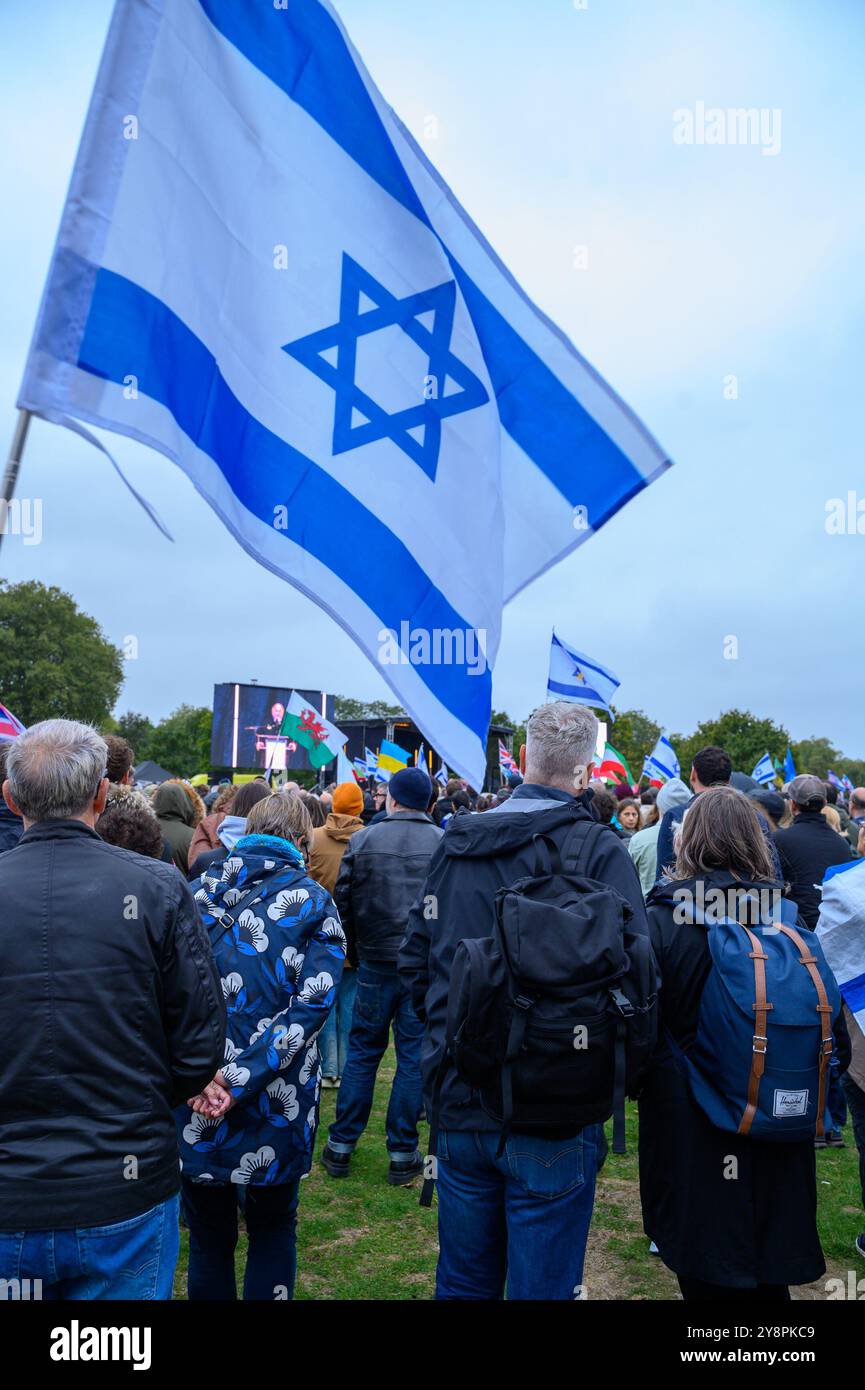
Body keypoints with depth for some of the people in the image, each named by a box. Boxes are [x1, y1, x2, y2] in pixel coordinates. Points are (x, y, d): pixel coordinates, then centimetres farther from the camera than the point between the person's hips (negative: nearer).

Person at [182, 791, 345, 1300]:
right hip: (276, 1103, -1)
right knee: (273, 1231, 20)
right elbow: (311, 1004, -16)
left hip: (195, 1099, 2)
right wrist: (240, 1079, -18)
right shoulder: (313, 901, -5)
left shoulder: (198, 891, 1)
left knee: (208, 1237, 19)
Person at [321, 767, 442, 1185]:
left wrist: (352, 946, 16)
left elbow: (343, 901, 2)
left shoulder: (362, 840, -3)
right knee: (414, 1057, 8)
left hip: (376, 963, 1)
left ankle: (341, 1146, 20)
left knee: (362, 1052, 13)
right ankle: (402, 1154, 15)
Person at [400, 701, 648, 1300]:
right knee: (541, 1287, 10)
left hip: (460, 1108, 5)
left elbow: (414, 961, 8)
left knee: (463, 1284, 21)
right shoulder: (599, 851, -13)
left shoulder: (455, 843, 2)